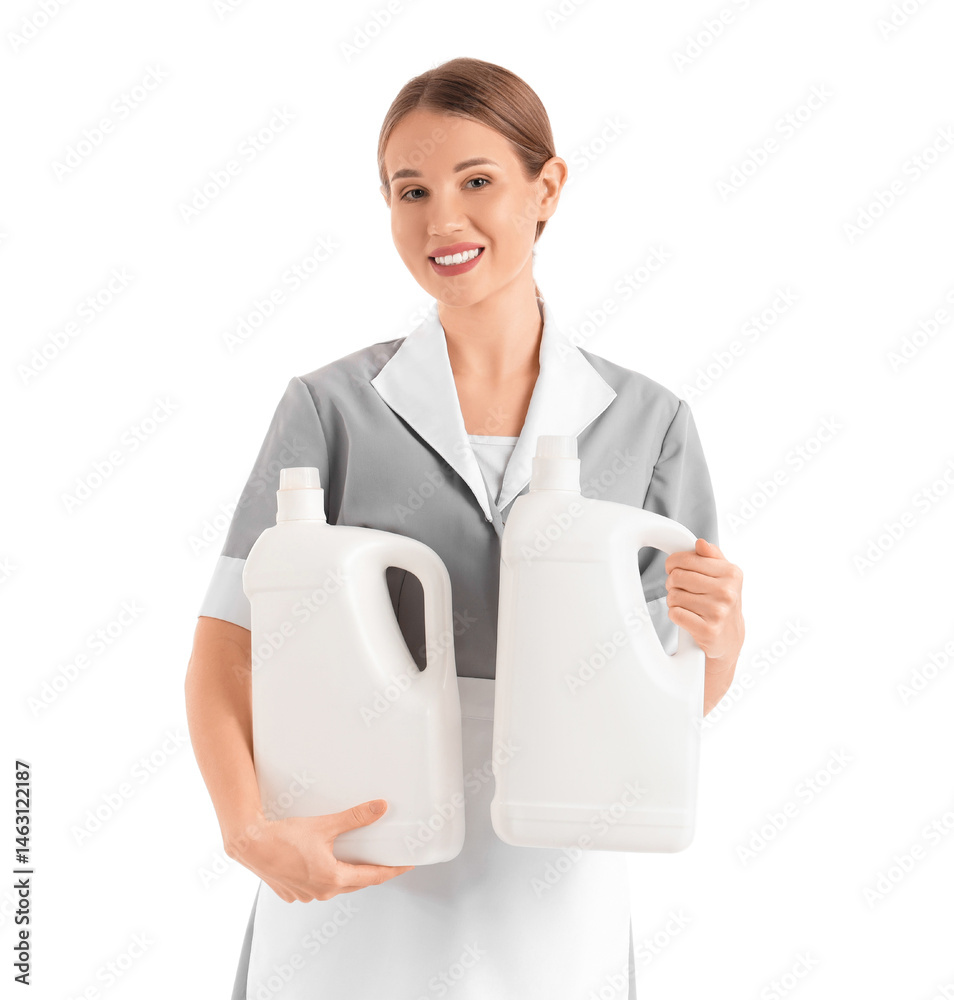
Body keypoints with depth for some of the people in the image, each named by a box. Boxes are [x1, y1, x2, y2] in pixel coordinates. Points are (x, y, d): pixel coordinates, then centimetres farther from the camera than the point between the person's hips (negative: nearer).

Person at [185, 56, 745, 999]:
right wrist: (252, 832, -23)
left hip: (550, 903, 1)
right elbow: (225, 652, -7)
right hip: (353, 887, -1)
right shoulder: (332, 407, -5)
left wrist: (718, 634, -17)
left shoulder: (647, 422, -2)